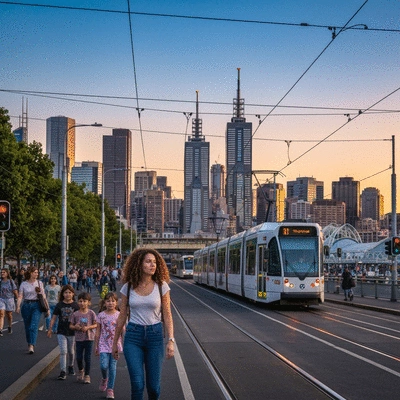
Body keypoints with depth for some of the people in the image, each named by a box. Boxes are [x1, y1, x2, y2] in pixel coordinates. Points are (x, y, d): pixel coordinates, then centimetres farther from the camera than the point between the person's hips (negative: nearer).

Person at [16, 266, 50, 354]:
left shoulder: (39, 283, 5)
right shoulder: (24, 284, 2)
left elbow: (43, 296, 7)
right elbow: (20, 296, -5)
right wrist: (18, 306, -21)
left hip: (36, 305, -1)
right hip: (26, 306, 1)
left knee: (34, 326, -14)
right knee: (27, 327, 9)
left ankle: (32, 346, -20)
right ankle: (29, 344, 25)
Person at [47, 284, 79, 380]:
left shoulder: (75, 305, -2)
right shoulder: (59, 305, -1)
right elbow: (54, 318, 3)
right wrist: (50, 329, 0)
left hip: (72, 332, 1)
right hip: (61, 332, -1)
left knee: (71, 351, 15)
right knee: (63, 351, -9)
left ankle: (71, 366, 38)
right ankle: (63, 372, -8)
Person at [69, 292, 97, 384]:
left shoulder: (91, 313, -5)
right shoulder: (75, 314, -1)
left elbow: (95, 324, -2)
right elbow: (71, 325, 5)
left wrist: (88, 327, -18)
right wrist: (75, 327, -16)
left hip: (89, 338, -2)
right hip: (79, 338, 2)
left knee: (88, 357, 1)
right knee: (79, 357, 7)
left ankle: (87, 375, 13)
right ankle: (81, 371, 35)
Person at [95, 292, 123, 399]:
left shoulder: (119, 315, -1)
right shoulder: (101, 315, -1)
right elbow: (98, 332, 5)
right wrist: (96, 346, 5)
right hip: (104, 345, 0)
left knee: (112, 367, 1)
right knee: (104, 366, -11)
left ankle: (110, 389, 9)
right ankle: (104, 379, 23)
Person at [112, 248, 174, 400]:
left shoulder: (161, 286, -2)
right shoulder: (128, 287, 1)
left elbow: (167, 315, -1)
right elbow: (122, 316, 8)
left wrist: (170, 340, -10)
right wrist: (115, 342, 11)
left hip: (155, 335, 0)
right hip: (133, 336, 0)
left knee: (153, 385, 4)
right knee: (137, 384, -8)